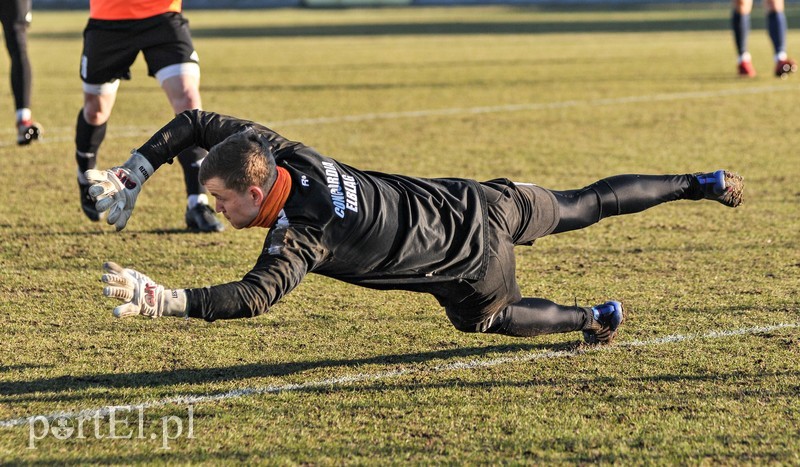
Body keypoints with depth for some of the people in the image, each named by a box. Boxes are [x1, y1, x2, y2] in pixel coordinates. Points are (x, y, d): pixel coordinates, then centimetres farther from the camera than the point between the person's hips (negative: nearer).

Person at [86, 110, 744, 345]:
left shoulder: (300, 235, -34)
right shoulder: (284, 153, -14)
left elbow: (254, 295, -49)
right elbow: (195, 122, -5)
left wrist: (164, 300, -55)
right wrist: (132, 175, -11)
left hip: (470, 260, -7)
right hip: (471, 201, 7)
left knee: (491, 317, 27)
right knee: (583, 206, 25)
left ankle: (596, 318, 44)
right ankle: (704, 184, 41)